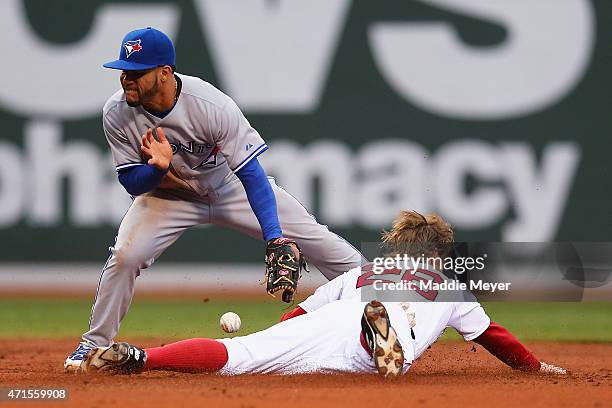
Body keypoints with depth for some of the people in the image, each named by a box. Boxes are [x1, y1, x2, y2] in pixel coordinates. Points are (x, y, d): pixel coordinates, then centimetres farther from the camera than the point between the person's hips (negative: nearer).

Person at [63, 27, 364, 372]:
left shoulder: (212, 105, -35)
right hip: (170, 193, 2)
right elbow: (132, 184, -15)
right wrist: (159, 167, -39)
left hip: (232, 185, -2)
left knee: (321, 244, -9)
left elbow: (251, 174, -32)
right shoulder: (118, 114, -24)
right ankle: (94, 344, -1)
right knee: (124, 256, -20)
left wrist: (275, 239, -42)